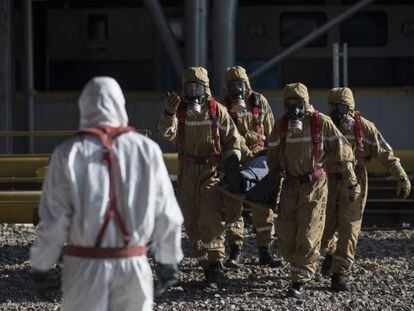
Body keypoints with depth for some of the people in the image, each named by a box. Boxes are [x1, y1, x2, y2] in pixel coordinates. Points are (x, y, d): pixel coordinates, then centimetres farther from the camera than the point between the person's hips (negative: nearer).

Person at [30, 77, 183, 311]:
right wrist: (169, 261, 11)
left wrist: (40, 266, 3)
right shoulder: (146, 150, -3)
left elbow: (53, 218, -7)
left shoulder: (69, 153, -6)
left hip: (85, 265, -1)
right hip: (134, 264, 1)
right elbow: (166, 214, 0)